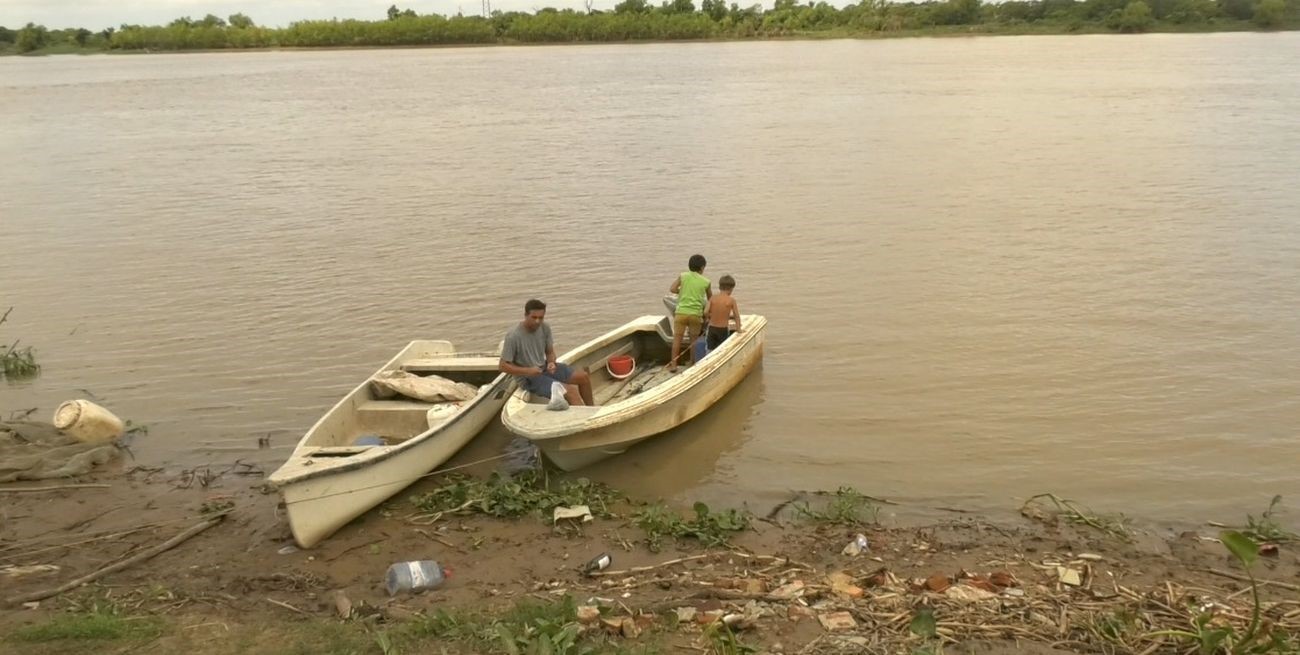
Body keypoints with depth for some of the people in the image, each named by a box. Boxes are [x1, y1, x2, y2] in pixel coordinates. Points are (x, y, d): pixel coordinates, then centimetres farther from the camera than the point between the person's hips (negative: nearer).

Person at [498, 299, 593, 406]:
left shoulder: (545, 328, -4)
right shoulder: (513, 337, -22)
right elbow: (502, 366, -18)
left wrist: (551, 363, -14)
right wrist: (527, 371, -26)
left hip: (544, 368, 7)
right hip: (529, 379, -7)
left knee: (584, 377, 3)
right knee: (570, 390, -23)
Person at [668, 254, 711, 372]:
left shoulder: (683, 276, 3)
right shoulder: (706, 282, 5)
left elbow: (672, 289, -7)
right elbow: (710, 299, 18)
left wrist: (682, 292, 12)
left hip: (681, 312, 0)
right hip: (696, 313, 0)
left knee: (677, 337, 5)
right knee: (693, 339, 12)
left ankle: (673, 364, 4)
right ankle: (693, 363, 19)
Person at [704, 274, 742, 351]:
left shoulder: (713, 298, -2)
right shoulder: (731, 300, -7)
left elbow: (706, 312, -8)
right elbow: (736, 315, -3)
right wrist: (738, 329, 9)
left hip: (712, 328, 2)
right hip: (724, 329, -2)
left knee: (710, 350, 9)